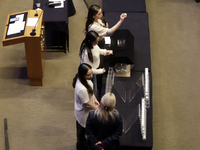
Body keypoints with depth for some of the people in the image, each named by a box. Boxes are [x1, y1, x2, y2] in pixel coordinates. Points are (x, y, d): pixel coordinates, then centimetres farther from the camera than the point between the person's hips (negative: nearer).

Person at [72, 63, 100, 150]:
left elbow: (90, 90, 5)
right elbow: (87, 104, -28)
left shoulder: (82, 79, -18)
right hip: (83, 113, -8)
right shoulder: (82, 89, -44)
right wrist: (98, 108, -13)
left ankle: (82, 142, 59)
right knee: (82, 130, 21)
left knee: (81, 128, 33)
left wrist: (95, 100, 0)